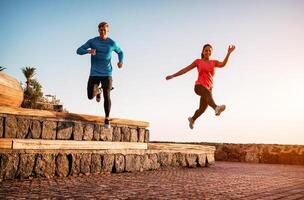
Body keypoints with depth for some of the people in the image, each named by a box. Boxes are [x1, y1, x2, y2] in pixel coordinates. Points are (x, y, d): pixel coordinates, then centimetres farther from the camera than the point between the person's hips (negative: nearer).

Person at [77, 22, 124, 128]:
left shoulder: (112, 43, 1)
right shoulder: (92, 41, 0)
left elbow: (120, 52, 18)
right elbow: (79, 50, -4)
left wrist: (120, 61, -3)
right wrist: (88, 51, -26)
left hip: (107, 74, -1)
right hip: (94, 74, 1)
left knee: (107, 96, -8)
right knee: (91, 96, 1)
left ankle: (107, 118, 5)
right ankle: (98, 91, 38)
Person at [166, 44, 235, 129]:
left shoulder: (214, 62, 12)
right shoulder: (198, 61, 8)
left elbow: (223, 64, -11)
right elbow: (185, 69, 9)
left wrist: (229, 53, -24)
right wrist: (173, 75, 5)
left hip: (208, 88, 4)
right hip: (199, 86, -4)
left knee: (202, 109, 9)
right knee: (208, 93, -38)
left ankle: (192, 119, 41)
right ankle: (216, 108, -68)